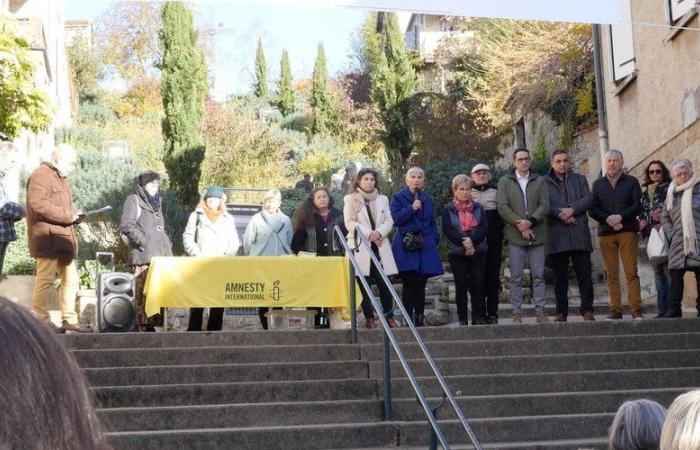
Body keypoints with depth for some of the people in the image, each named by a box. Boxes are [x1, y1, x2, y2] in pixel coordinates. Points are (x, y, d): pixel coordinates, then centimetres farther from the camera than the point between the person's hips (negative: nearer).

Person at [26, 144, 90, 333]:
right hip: (48, 238, -10)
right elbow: (38, 204, -22)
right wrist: (68, 215, -18)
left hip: (64, 239, 10)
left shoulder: (61, 179, 23)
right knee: (45, 279, -8)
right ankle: (39, 321, -4)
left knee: (70, 280, 10)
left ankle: (70, 320, 15)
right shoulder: (41, 176, -9)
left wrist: (74, 215, 10)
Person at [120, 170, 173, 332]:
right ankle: (144, 325, -8)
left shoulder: (157, 201, 25)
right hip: (144, 256, -7)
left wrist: (167, 243, 18)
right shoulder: (134, 200, 0)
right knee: (145, 290, -10)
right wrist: (143, 241, -16)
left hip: (161, 254, 8)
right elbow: (126, 225, -12)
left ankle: (156, 322, 9)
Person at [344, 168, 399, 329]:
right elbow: (350, 223, -4)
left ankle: (389, 316, 5)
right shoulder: (351, 199, 5)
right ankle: (369, 318, 5)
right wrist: (369, 233, -14)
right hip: (360, 247, -3)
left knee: (384, 283, -3)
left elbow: (389, 222, 10)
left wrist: (379, 232, -10)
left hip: (380, 246, 3)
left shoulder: (383, 199, 17)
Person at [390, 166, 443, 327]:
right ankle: (408, 320, -3)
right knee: (409, 283, -7)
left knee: (421, 284, 4)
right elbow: (395, 219, -7)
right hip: (406, 246, -4)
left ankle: (420, 318, 10)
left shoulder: (428, 199, 14)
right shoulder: (398, 197, 3)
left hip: (425, 246, 4)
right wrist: (411, 208, -16)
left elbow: (432, 223, 16)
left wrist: (435, 241, 5)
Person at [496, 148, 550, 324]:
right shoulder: (504, 182, 8)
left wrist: (530, 221, -14)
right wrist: (520, 225, -12)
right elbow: (502, 207, -2)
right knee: (516, 277, -1)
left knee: (539, 275, 2)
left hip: (537, 235, 1)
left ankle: (540, 311, 6)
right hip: (515, 236, -1)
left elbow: (545, 205, 1)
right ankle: (517, 314, 1)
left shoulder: (540, 181, 11)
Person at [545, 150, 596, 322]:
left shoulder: (579, 179, 16)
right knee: (560, 276, 2)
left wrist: (572, 210, -11)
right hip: (556, 235, -1)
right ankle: (561, 312, 7)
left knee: (584, 273, -2)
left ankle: (587, 310, 3)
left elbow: (588, 198, 3)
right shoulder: (545, 183, 10)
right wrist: (561, 215, -14)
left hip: (579, 234, 1)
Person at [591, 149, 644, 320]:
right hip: (605, 233, 2)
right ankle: (615, 310, 0)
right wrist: (609, 220, -11)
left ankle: (636, 310, -9)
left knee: (631, 272, -8)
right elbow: (593, 210, 5)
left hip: (627, 231, -2)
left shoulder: (631, 182, 9)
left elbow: (637, 205, 0)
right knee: (612, 274, -1)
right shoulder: (598, 184, 14)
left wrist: (620, 216, -14)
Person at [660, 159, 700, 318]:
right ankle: (673, 310, -1)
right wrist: (671, 235, 4)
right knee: (676, 275, -3)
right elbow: (665, 218, 19)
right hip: (678, 244, 3)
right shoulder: (672, 194, 15)